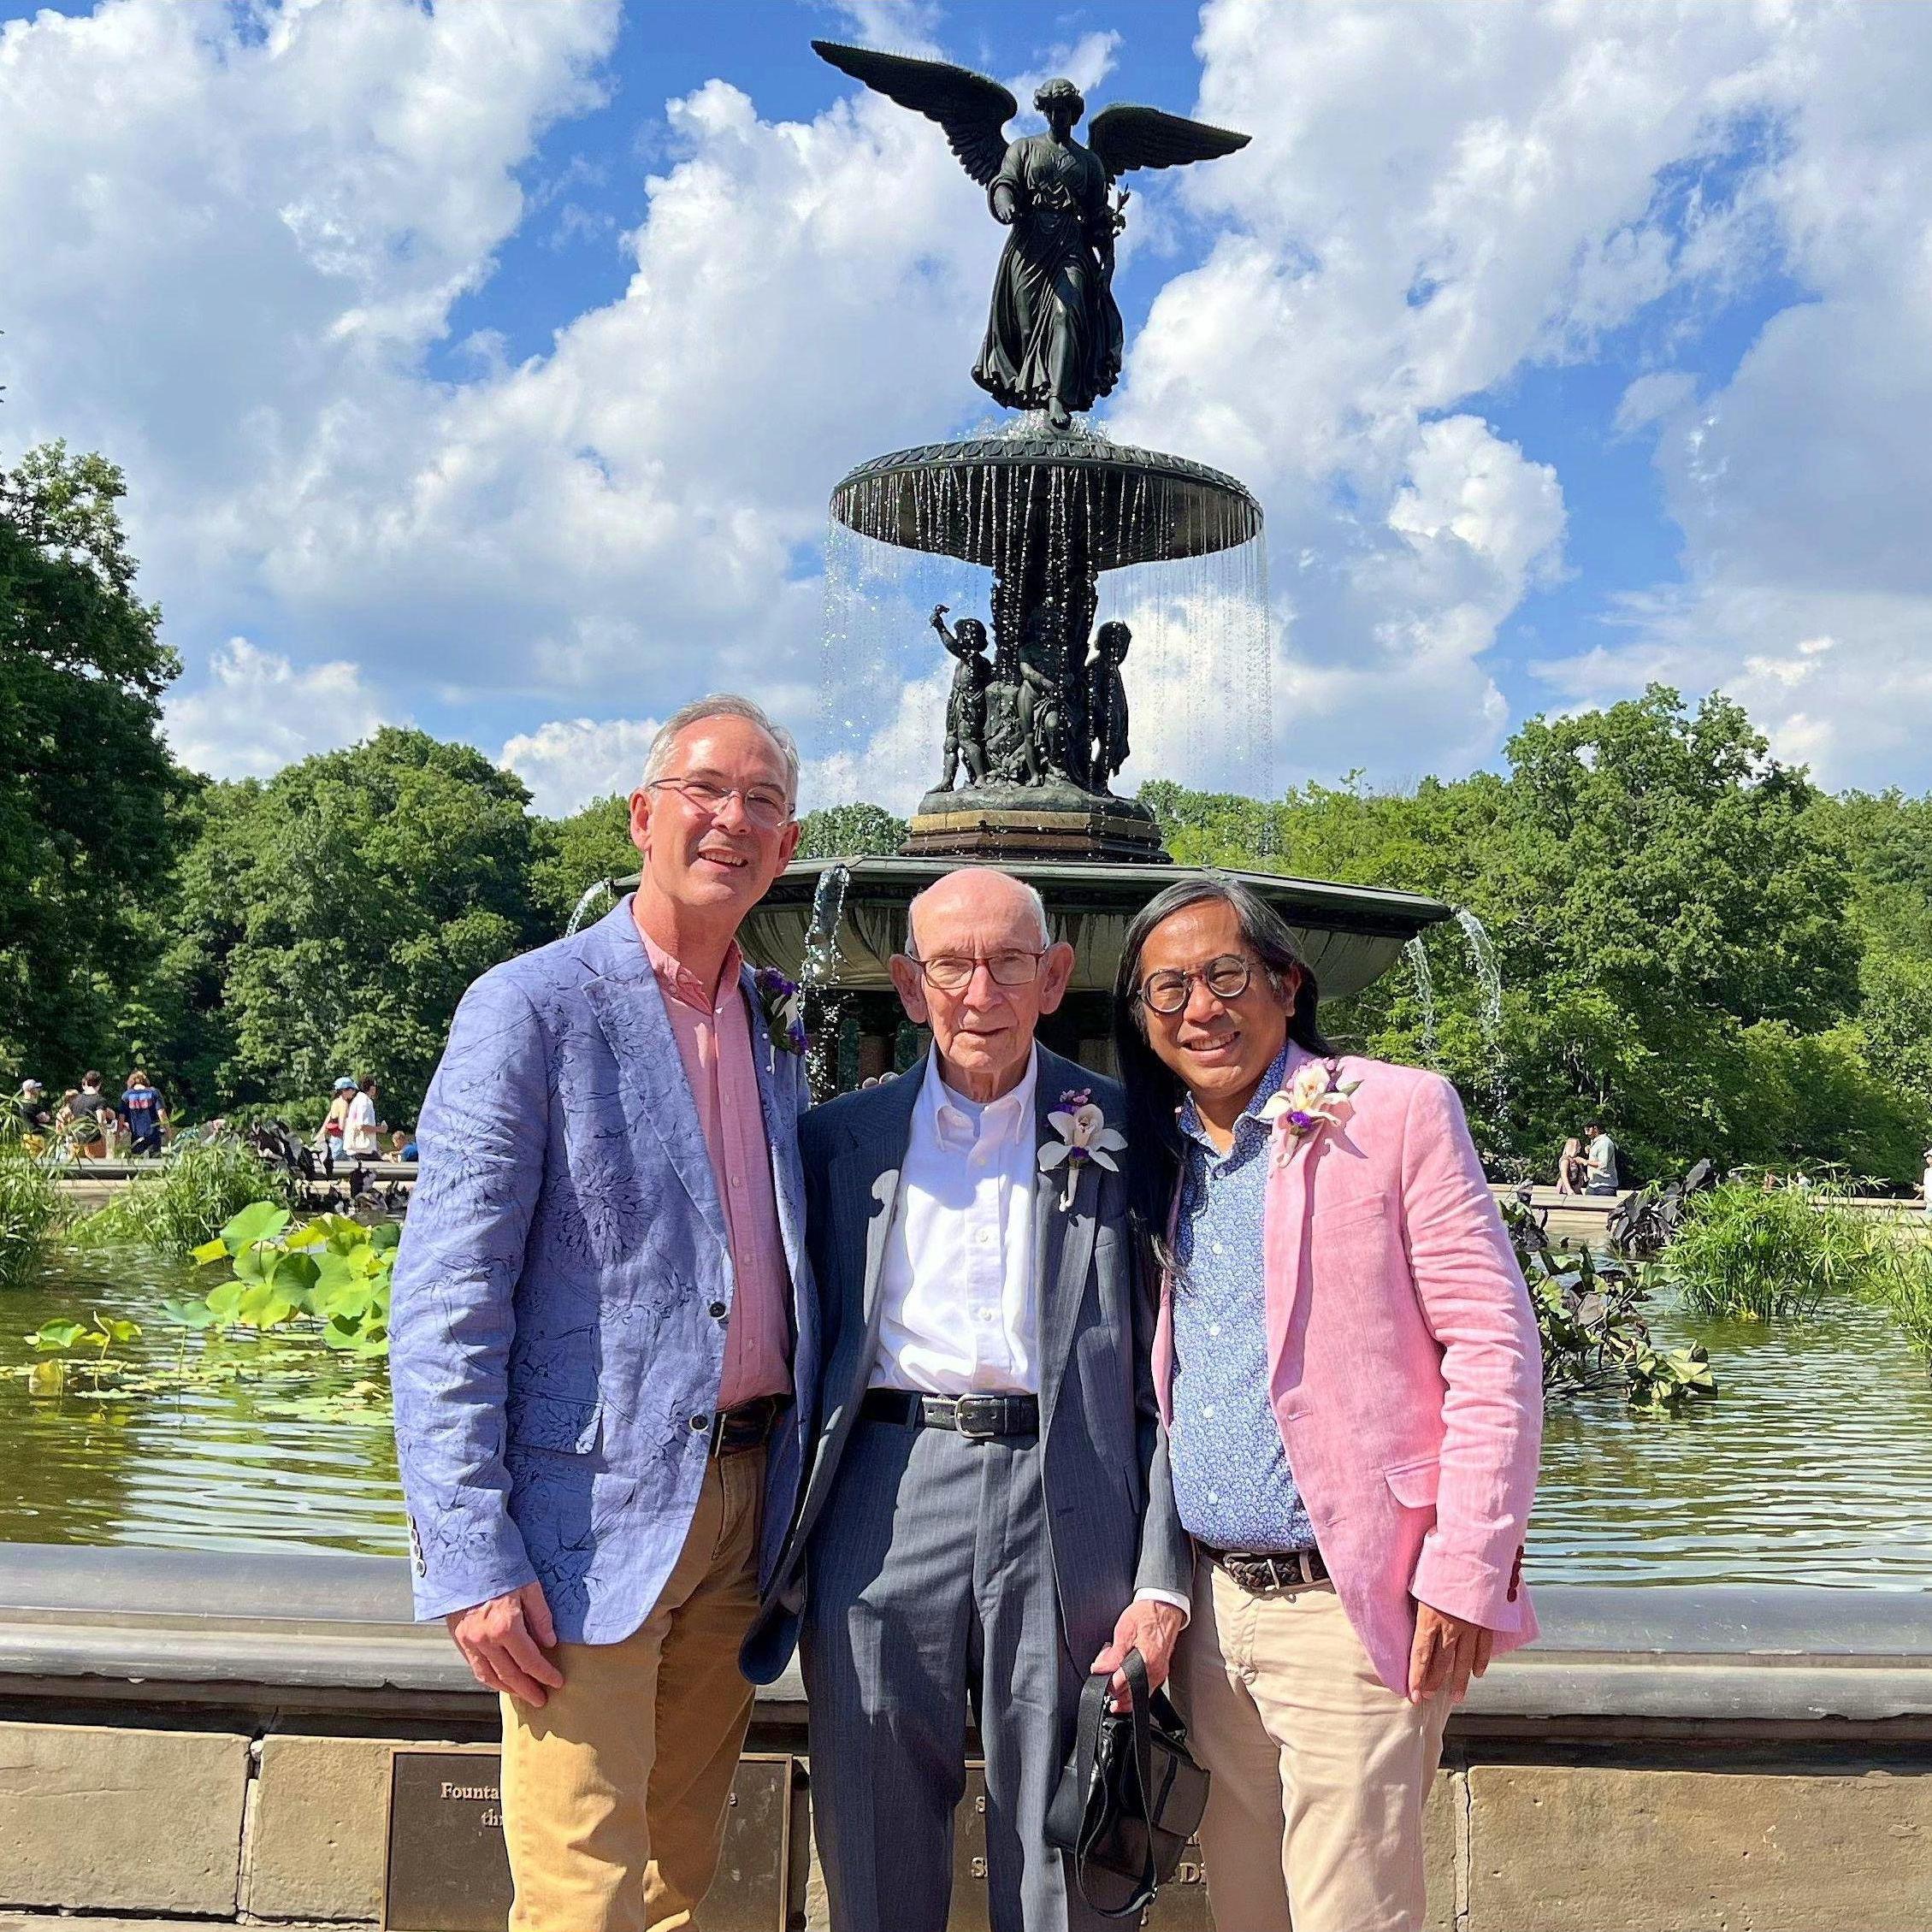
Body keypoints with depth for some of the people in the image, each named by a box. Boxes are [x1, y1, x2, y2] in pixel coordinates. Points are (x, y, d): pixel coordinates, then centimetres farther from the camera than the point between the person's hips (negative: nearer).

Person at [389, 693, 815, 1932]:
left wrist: (793, 1495, 10)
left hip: (741, 1503, 6)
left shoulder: (773, 1028, 12)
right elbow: (444, 1304, -12)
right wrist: (472, 1559, -17)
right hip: (593, 1511, -6)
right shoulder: (531, 1008, -8)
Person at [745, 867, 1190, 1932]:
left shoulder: (1122, 1137, 5)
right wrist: (782, 1562, 7)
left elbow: (1164, 1374, 4)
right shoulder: (842, 1139, 10)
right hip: (883, 1514, 2)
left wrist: (1161, 1584, -2)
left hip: (1065, 1516, -1)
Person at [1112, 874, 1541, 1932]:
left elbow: (1496, 1347, -9)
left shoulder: (1398, 1110, -6)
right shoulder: (1157, 1157, 10)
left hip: (1350, 1605, -5)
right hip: (1212, 1606, 6)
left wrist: (1465, 1577, -14)